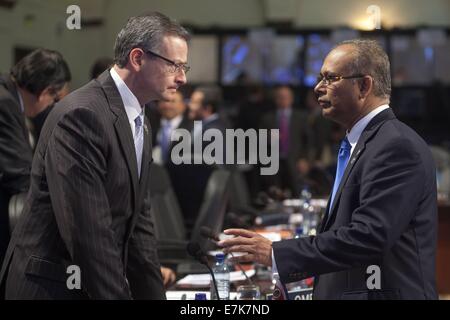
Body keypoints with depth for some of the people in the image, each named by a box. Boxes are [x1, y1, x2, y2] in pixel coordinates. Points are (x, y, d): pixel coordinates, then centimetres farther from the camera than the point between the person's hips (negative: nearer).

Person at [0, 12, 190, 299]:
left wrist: (154, 294, 6)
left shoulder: (139, 122, 11)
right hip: (52, 286, -9)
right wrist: (118, 295, -22)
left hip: (101, 284, 9)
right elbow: (88, 231, -24)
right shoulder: (82, 115, -20)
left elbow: (138, 222, 12)